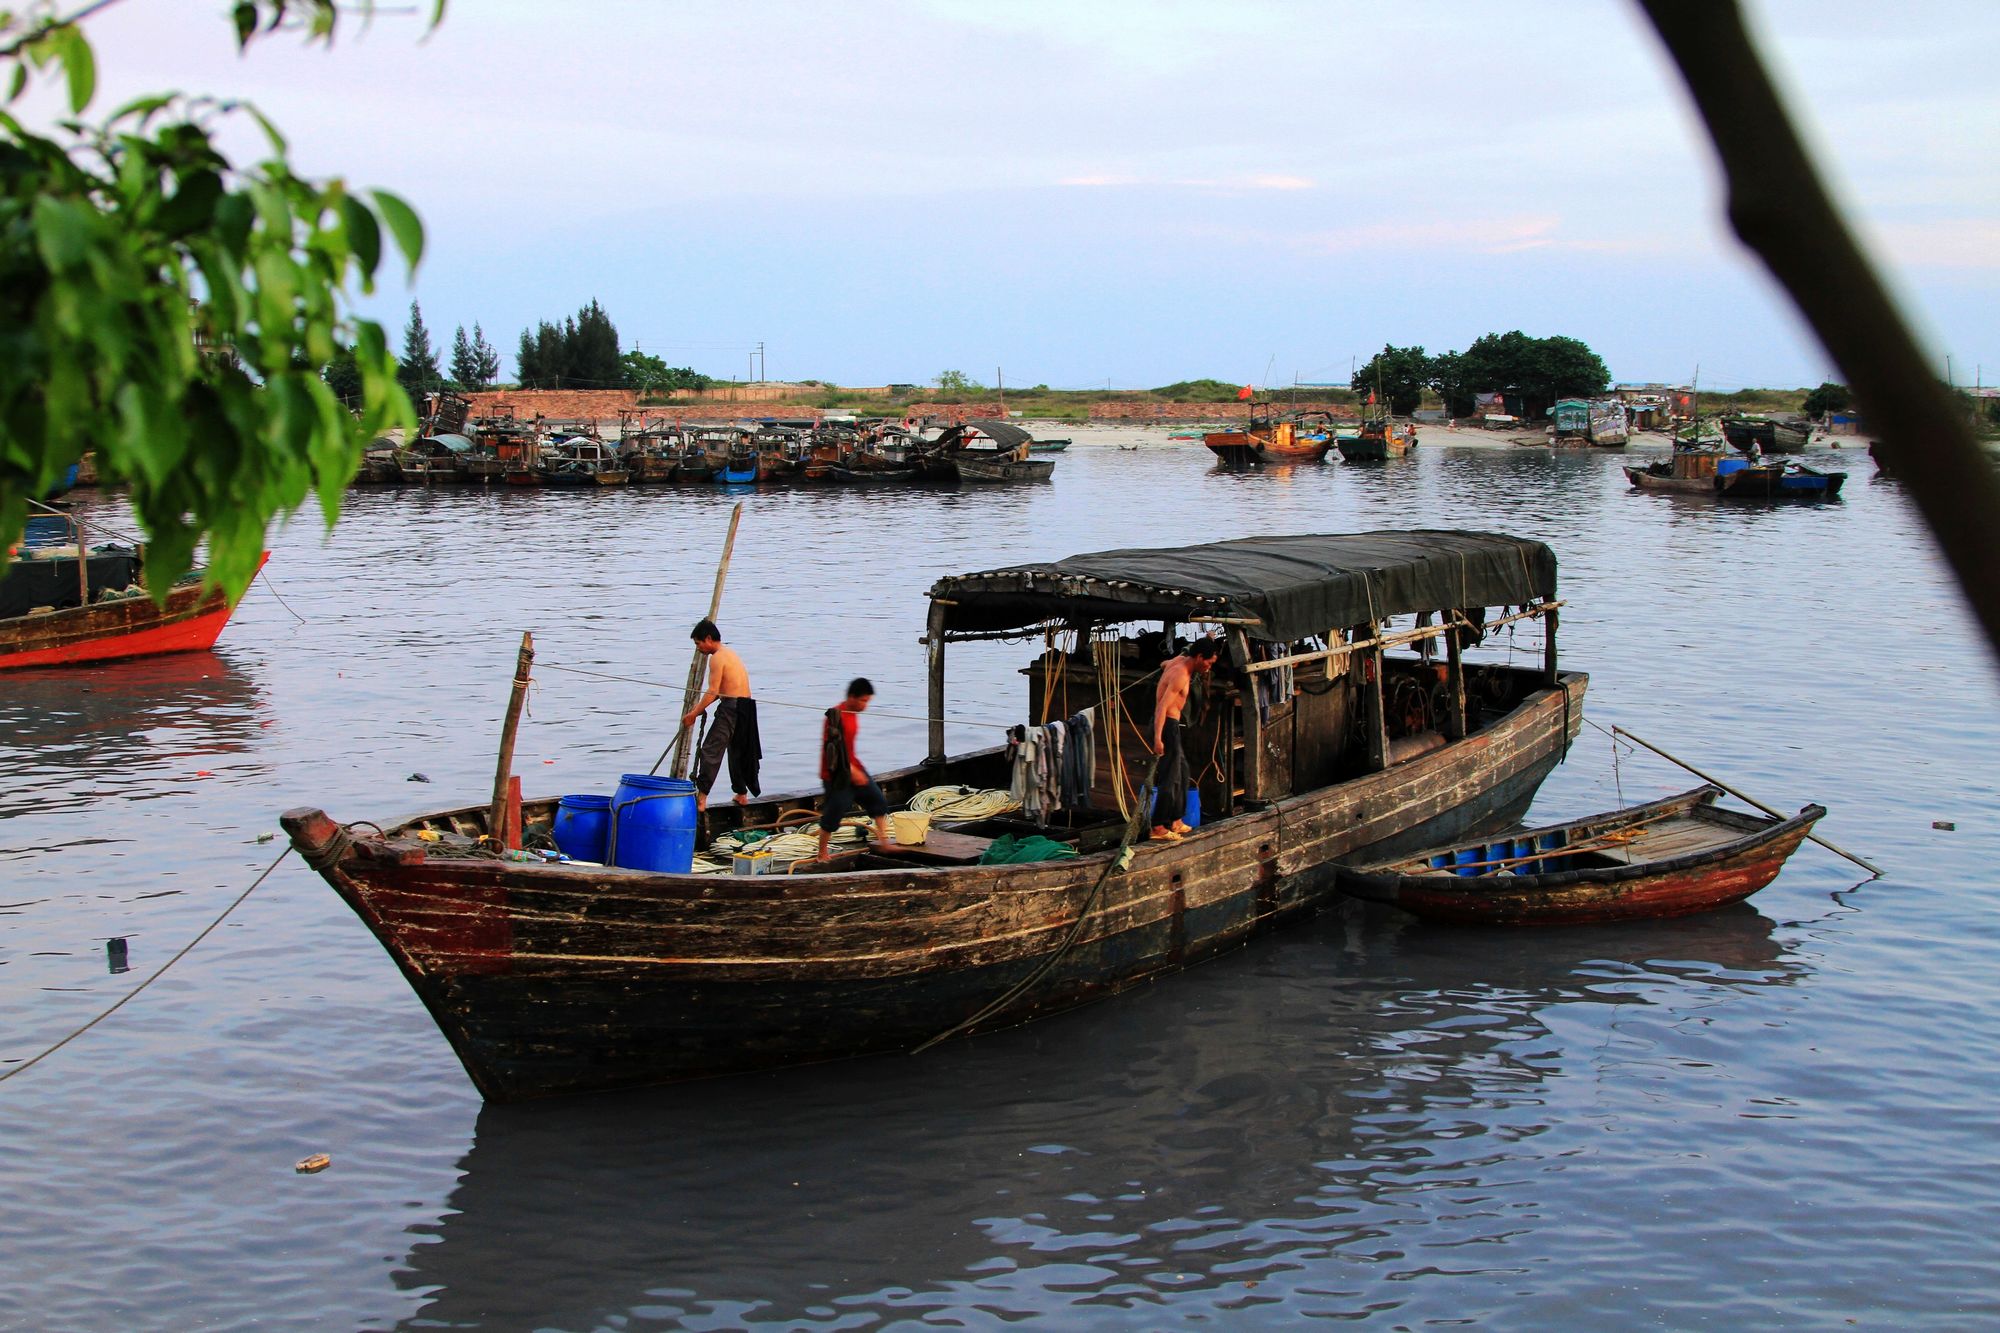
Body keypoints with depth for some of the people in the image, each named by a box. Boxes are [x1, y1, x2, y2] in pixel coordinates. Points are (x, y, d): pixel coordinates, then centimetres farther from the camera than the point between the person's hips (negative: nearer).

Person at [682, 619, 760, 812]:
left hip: (731, 708, -10)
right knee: (737, 751, 20)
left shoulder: (717, 658, -9)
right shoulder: (730, 653, 21)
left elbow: (713, 691, -14)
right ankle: (742, 794, 27)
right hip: (746, 708, 10)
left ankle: (701, 797, -17)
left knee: (711, 751, -10)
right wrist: (700, 707, 18)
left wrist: (694, 713, -9)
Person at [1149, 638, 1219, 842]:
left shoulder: (1180, 661, 8)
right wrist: (1157, 738, -35)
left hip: (1169, 724, 11)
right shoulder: (1181, 676, -21)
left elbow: (1165, 664, 35)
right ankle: (1158, 827, -7)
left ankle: (1176, 821, 25)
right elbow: (1162, 706, -28)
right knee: (1170, 778, -8)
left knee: (1182, 771, 18)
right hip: (1167, 726, -11)